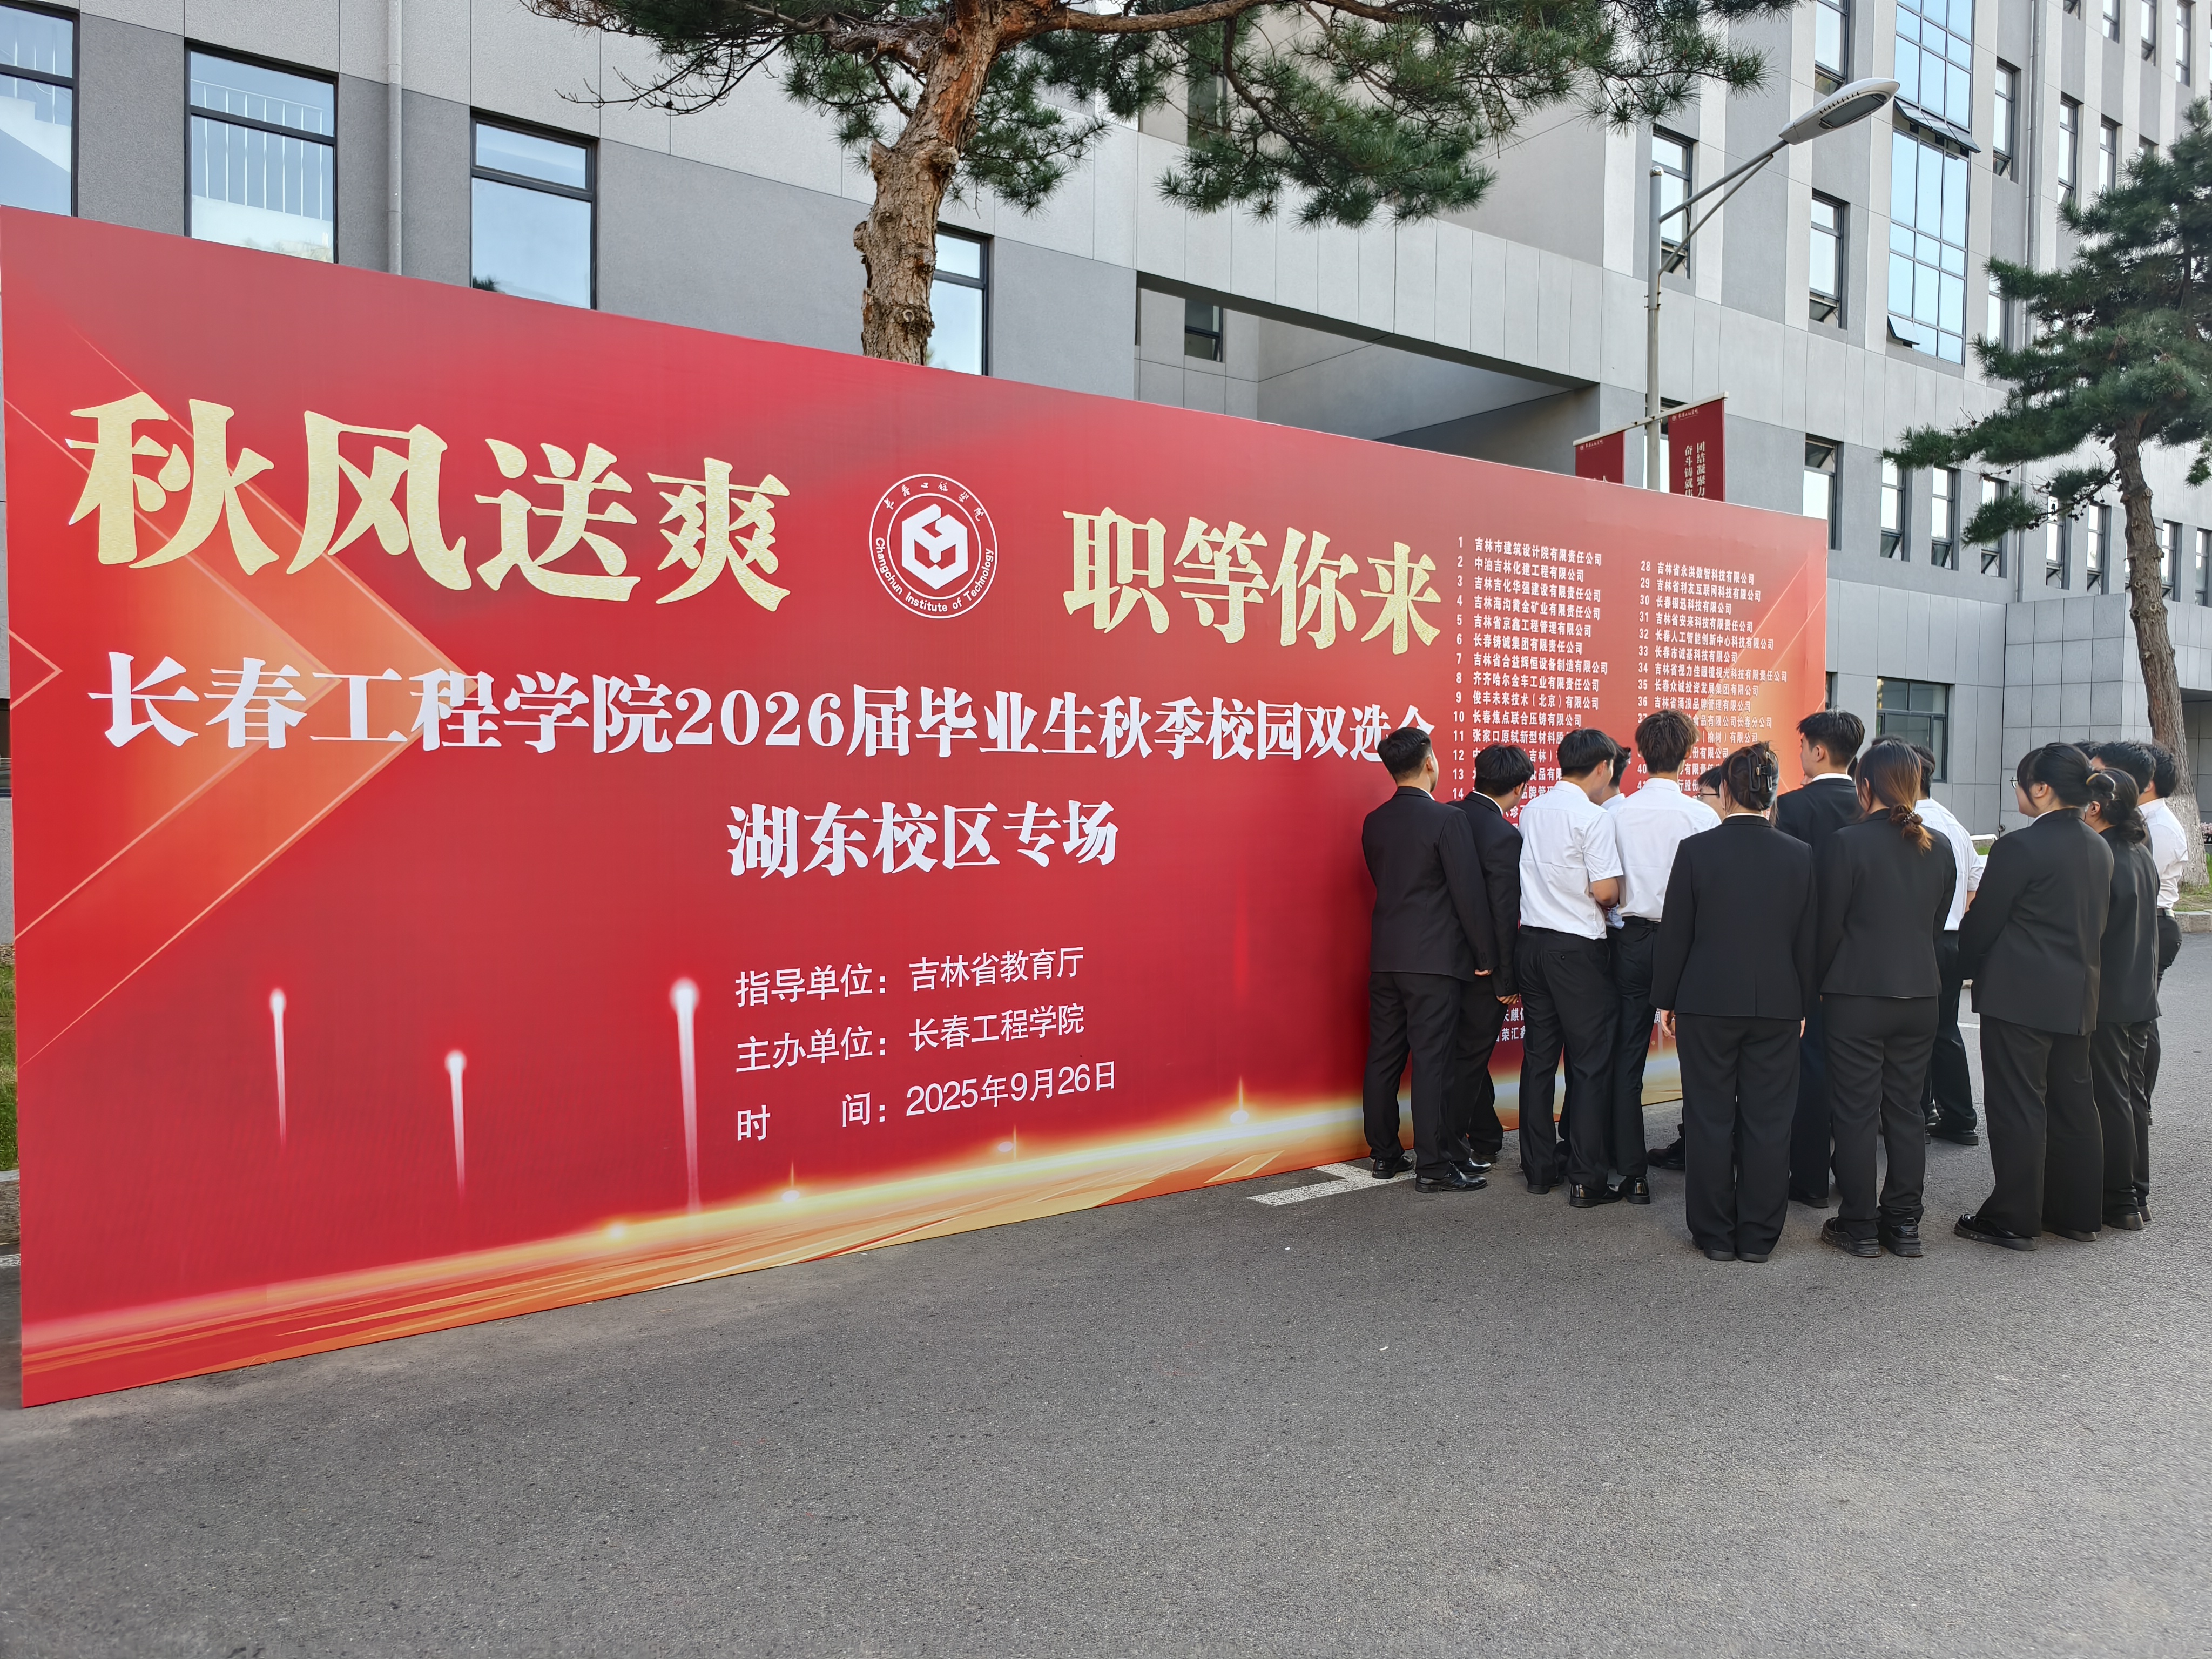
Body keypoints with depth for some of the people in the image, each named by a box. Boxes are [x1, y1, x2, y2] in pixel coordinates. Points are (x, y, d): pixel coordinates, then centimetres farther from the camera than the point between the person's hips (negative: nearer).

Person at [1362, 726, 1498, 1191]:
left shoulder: (1374, 823, 7)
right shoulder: (1448, 820, -13)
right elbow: (1469, 892, -12)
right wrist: (1486, 955, -4)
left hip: (1385, 957, 7)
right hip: (1435, 960, -6)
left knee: (1384, 1057, 11)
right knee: (1432, 1061, -2)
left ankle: (1384, 1154, 21)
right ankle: (1433, 1166, 3)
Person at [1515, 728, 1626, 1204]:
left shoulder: (1531, 811, 8)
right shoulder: (1594, 817, -13)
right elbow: (1606, 890, -17)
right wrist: (1619, 895, 4)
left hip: (1532, 941, 7)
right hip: (1578, 948, -7)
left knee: (1538, 1057, 12)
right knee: (1589, 1064, 0)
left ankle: (1538, 1168, 19)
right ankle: (1586, 1181, 2)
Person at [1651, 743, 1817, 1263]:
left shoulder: (1695, 850, -9)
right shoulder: (1800, 856, -2)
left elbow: (1674, 934, -5)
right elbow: (1809, 941, 3)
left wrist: (1665, 1000, 4)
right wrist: (1802, 1005, 13)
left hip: (1707, 1004, -2)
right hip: (1778, 1006, 2)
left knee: (1710, 1120, 7)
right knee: (1768, 1122, 9)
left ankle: (1715, 1234, 14)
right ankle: (1758, 1236, 16)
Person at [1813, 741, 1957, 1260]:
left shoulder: (1844, 844, -14)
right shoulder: (1940, 848, 4)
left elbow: (1828, 926, -10)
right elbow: (1937, 924, 11)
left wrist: (1823, 983, 4)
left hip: (1855, 996, -5)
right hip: (1920, 994, 5)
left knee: (1856, 1113, 3)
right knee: (1906, 1109, 13)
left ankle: (1859, 1227, 9)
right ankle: (1904, 1224, 19)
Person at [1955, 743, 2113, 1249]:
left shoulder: (2019, 847, -17)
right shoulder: (2100, 850, 8)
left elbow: (1981, 923, -11)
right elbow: (2098, 922, 15)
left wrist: (1968, 968, 5)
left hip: (2019, 995, -8)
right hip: (2078, 997, 8)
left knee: (2017, 1106, -1)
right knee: (2074, 1103, 15)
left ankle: (2014, 1219, 4)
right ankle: (2079, 1212, 25)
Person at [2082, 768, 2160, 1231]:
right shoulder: (2142, 857, 8)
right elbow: (2143, 928, 16)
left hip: (2106, 1000, -9)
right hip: (2141, 998, 9)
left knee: (2110, 1098, 0)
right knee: (2132, 1094, 16)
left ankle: (2120, 1202, 7)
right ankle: (2137, 1194, 25)